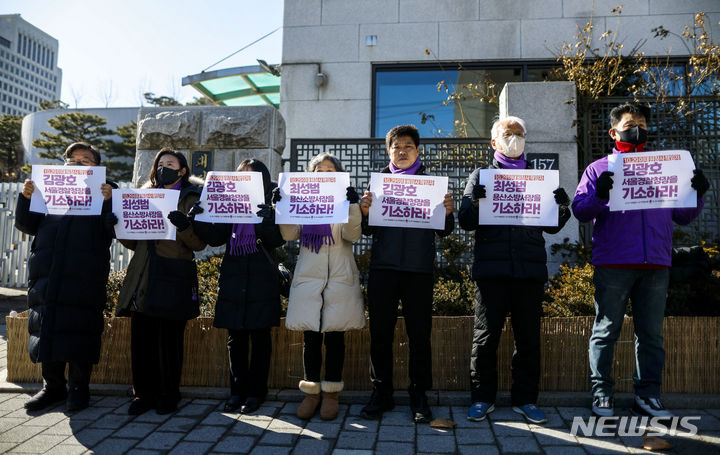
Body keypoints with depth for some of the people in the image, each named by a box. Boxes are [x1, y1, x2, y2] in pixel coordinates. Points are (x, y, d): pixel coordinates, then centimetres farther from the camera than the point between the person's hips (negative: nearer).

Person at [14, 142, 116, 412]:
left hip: (85, 277, -4)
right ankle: (53, 387, 21)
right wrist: (26, 197, 0)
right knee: (47, 328, 8)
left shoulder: (105, 191, 8)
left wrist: (109, 201, -18)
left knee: (79, 330, -2)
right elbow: (27, 225, 15)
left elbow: (112, 230, -3)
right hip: (46, 276, 4)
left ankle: (79, 388, 11)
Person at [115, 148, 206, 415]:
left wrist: (184, 226, -24)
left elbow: (199, 243, -5)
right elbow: (133, 242, 21)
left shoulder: (189, 199, 5)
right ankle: (144, 394, 15)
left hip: (173, 279, -4)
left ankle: (168, 395, 13)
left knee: (169, 339, -1)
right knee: (141, 337, 2)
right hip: (143, 278, 5)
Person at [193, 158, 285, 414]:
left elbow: (278, 240, -9)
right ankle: (238, 391, 21)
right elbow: (215, 237, 3)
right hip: (233, 281, 3)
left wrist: (266, 220, -27)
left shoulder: (270, 206, 3)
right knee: (235, 338, 9)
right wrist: (198, 220, -14)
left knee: (260, 337, 3)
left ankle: (256, 392, 14)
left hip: (261, 281, -3)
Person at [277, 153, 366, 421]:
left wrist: (353, 206, -21)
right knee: (310, 336, 2)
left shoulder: (344, 200, 8)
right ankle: (311, 392, 14)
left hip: (339, 277, -1)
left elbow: (353, 234, -7)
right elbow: (290, 235, 2)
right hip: (308, 275, 2)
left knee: (335, 335, 2)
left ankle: (331, 393, 13)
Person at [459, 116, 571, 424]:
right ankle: (483, 398, 13)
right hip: (491, 267, -2)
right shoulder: (481, 176, 14)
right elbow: (466, 222, 4)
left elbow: (552, 226, 15)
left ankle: (525, 399, 17)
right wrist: (476, 203, -16)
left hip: (530, 268, 2)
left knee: (528, 336, 6)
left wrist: (563, 207, -5)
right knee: (486, 335, 1)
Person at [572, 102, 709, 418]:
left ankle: (647, 395, 16)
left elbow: (683, 216, 18)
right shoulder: (600, 169, 10)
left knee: (651, 333, 6)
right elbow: (580, 211, 1)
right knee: (606, 330, 1)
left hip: (656, 264, 3)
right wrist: (599, 196, -17)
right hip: (612, 264, -3)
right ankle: (601, 394, 9)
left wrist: (698, 193, 0)